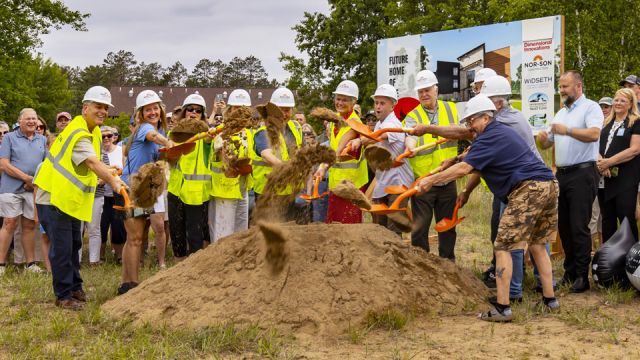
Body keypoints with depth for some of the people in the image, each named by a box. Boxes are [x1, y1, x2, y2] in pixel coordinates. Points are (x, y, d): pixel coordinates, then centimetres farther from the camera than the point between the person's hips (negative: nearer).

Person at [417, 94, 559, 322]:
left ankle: (502, 308, -8)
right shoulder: (504, 131, 24)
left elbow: (464, 168, -16)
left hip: (528, 189, -10)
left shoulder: (489, 138, -6)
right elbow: (475, 167, 33)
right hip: (549, 184, 10)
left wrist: (430, 181, -10)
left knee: (503, 247, -5)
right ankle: (550, 299, 22)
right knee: (537, 244, 20)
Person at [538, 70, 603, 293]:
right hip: (561, 174, 8)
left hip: (582, 174, -8)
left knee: (579, 227, -8)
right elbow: (548, 143, 20)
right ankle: (570, 271, 21)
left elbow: (594, 134, -22)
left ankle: (582, 276, -2)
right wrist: (543, 139, -3)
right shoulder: (561, 113, 20)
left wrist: (567, 130, -27)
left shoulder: (590, 108, -4)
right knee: (563, 226, 11)